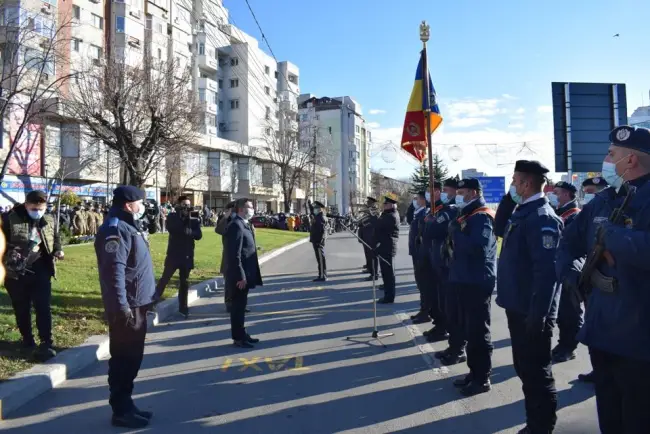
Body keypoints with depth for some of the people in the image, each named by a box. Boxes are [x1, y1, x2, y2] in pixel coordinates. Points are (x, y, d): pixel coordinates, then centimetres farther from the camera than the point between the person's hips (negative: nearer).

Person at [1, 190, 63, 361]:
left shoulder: (49, 221, 4)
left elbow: (55, 238, 19)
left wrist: (57, 250, 0)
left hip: (40, 270, 2)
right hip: (16, 272, -1)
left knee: (44, 307, -2)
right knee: (21, 309, 12)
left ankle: (46, 343, 1)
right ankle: (27, 340, 29)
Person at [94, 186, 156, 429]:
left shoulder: (128, 227, 16)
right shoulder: (116, 230, -17)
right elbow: (114, 272, -25)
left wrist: (146, 298, 22)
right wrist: (122, 307, -27)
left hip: (137, 305, 10)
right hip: (126, 308, -10)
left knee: (132, 358, 17)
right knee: (124, 359, 0)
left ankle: (126, 405, 28)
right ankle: (120, 411, 12)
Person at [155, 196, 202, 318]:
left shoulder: (194, 220, 4)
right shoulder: (173, 217, 1)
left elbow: (199, 235, -8)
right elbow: (171, 228, -19)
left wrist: (189, 232, -24)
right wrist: (180, 215, -19)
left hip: (187, 256, 2)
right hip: (173, 254, -2)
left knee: (184, 283, 9)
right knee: (165, 279, 3)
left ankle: (183, 308, 17)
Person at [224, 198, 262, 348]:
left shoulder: (244, 224, 14)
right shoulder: (236, 225, -18)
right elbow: (234, 254, -23)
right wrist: (240, 276, -24)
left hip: (245, 274, 10)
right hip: (239, 275, -10)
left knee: (241, 305, 17)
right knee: (238, 306, 1)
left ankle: (241, 334, 27)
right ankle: (238, 338, 11)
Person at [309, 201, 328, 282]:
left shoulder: (321, 218, -15)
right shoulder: (317, 217, 17)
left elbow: (323, 231, -22)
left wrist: (319, 241, -23)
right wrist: (313, 240, 21)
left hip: (319, 242, -10)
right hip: (316, 241, 10)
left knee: (321, 259, -6)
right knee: (320, 259, 14)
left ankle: (322, 276, -2)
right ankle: (322, 276, 20)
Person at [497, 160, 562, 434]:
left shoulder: (542, 218, -19)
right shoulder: (523, 212, 10)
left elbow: (546, 270, -25)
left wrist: (538, 314, -26)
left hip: (532, 311, -10)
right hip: (519, 307, 10)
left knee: (537, 371, 4)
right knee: (525, 368, 19)